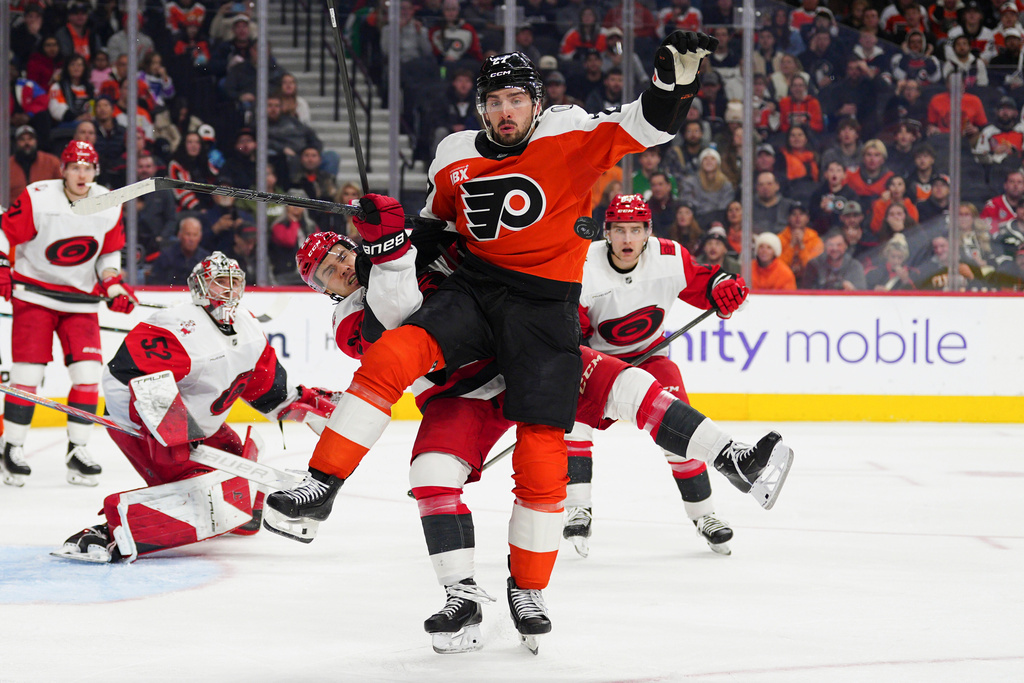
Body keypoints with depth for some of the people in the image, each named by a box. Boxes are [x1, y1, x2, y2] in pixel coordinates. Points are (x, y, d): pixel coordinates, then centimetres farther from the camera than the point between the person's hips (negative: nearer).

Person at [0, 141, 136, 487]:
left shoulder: (109, 207, 0)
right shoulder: (37, 198, -13)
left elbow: (110, 251, 13)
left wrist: (114, 285, 0)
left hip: (80, 300, 4)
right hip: (33, 294, -4)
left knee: (88, 374, -6)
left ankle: (77, 450, 3)